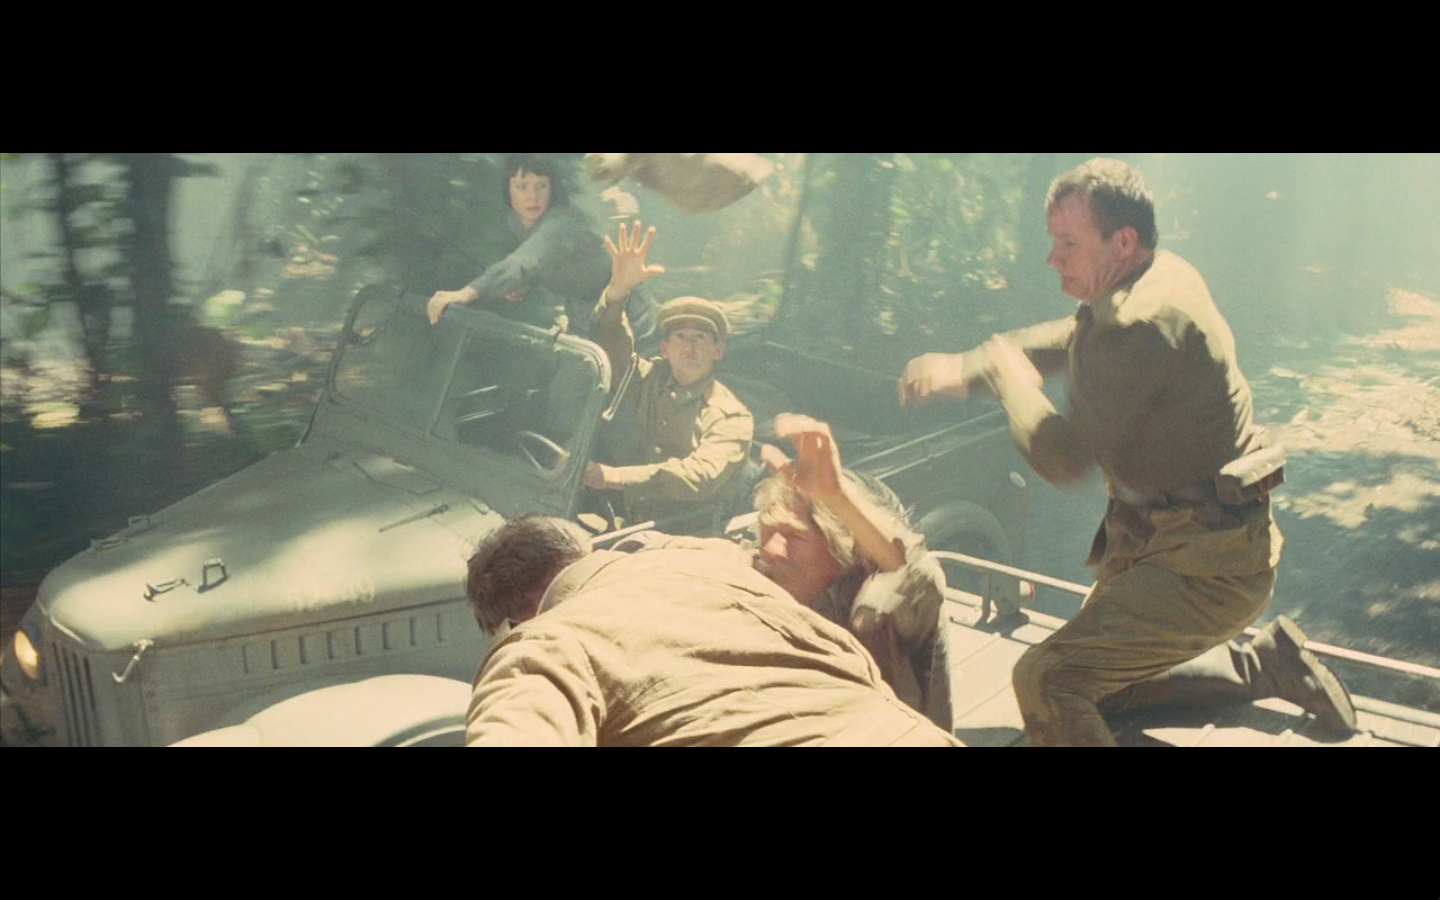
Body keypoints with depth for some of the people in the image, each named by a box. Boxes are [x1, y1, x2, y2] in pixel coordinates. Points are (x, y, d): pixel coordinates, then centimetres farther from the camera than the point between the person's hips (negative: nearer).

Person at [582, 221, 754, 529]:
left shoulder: (732, 417, -1)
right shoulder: (647, 379, 13)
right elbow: (606, 344, 1)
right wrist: (618, 289, -19)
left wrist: (617, 477, -20)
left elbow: (699, 478, -15)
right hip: (625, 523, 4)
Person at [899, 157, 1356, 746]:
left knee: (1046, 680, -21)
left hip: (1207, 565, -11)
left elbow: (1062, 458, -24)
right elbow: (1070, 339, 20)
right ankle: (1268, 665, 28)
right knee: (1101, 681, 24)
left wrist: (1009, 373, -7)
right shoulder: (1163, 279, 5)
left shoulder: (1140, 325, -26)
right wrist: (963, 369, 6)